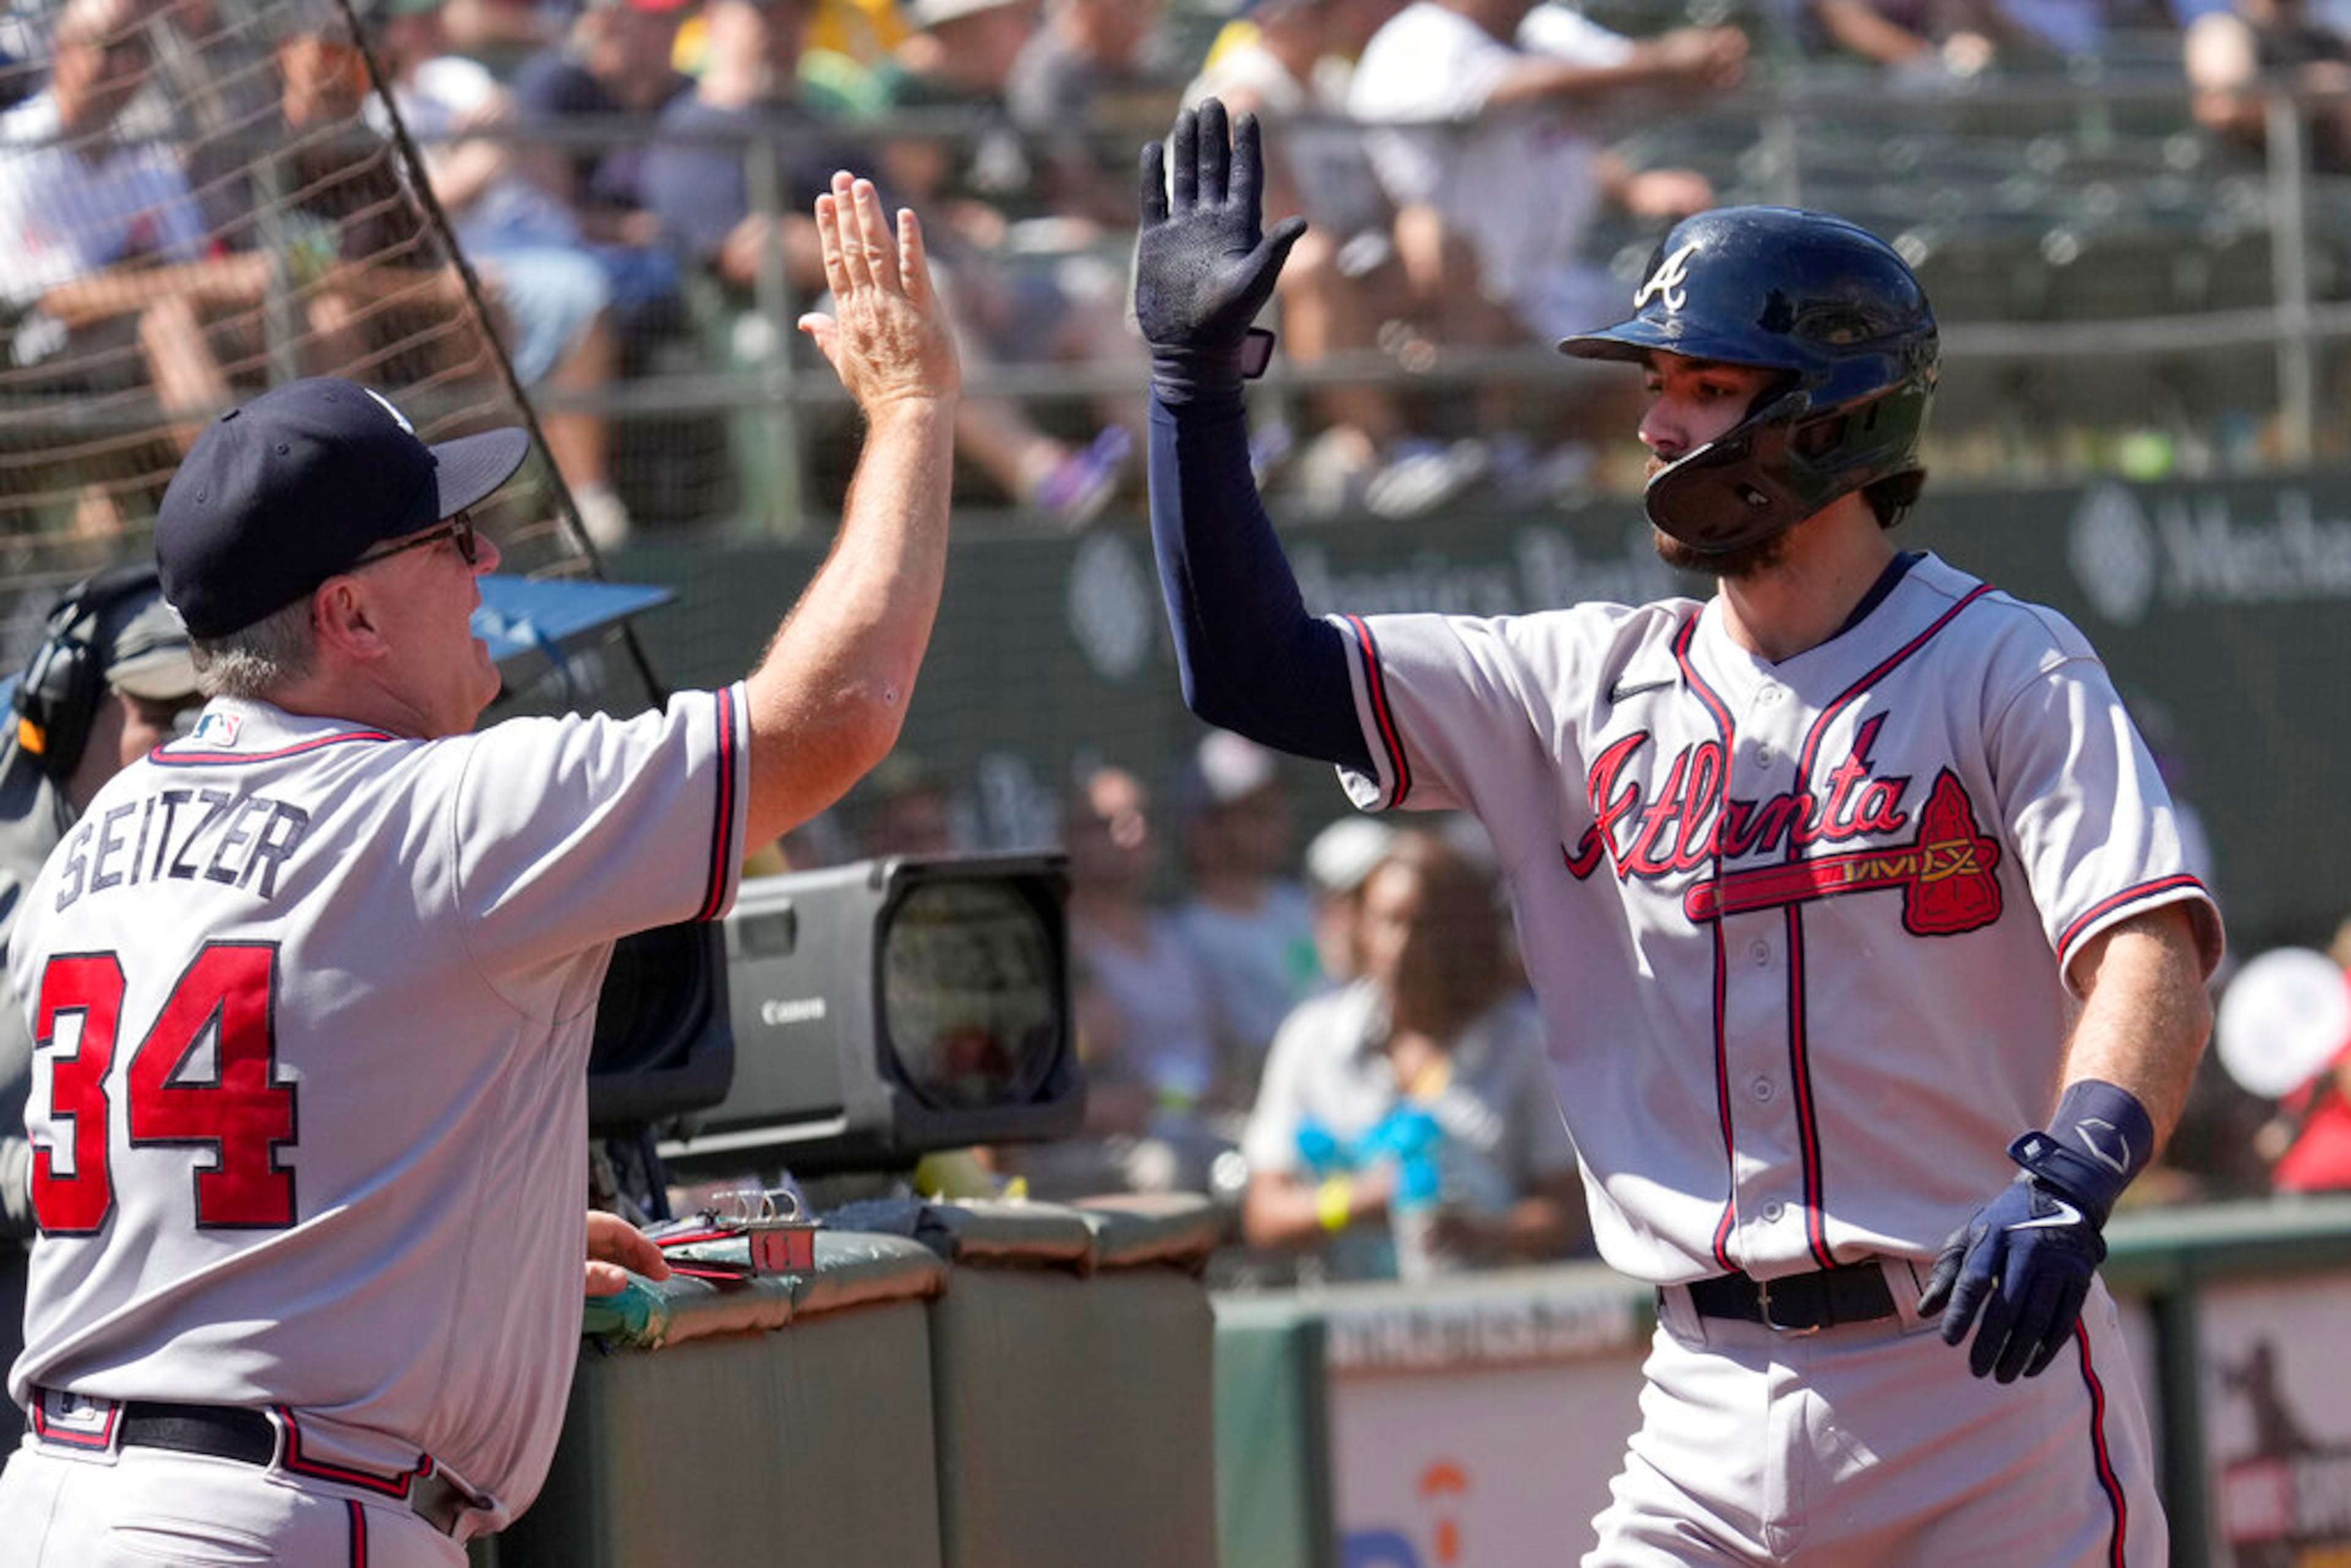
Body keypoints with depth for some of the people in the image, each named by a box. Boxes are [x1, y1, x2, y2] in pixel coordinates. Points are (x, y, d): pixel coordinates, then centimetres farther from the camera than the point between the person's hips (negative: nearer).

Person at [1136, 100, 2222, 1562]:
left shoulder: (2005, 669, -3)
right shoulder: (1593, 686, 12)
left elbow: (2151, 949, -17)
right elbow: (1255, 672, 12)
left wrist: (2074, 1172, -36)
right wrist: (1196, 369, 4)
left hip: (1989, 1384, -4)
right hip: (1714, 1426, 5)